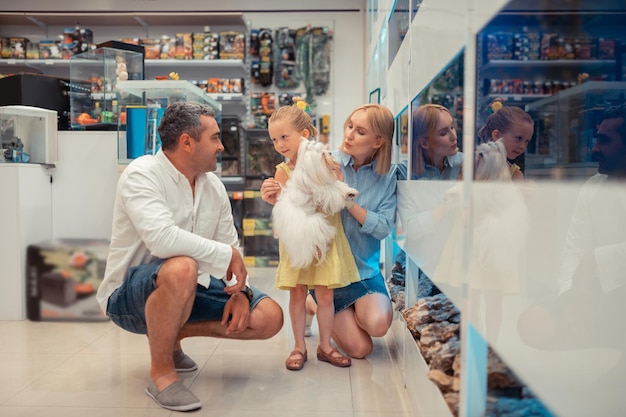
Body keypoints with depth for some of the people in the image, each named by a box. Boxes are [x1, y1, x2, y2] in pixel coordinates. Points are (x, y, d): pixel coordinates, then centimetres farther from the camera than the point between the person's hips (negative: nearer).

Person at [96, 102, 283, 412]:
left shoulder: (213, 185, 3)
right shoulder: (142, 174, -19)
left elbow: (231, 245, 6)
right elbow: (162, 239, -35)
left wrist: (240, 290, -11)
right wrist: (226, 254, -26)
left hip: (189, 289, 7)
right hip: (130, 294, -7)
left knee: (269, 317, -4)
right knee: (181, 268, -40)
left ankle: (174, 334, 14)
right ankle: (161, 372, -16)